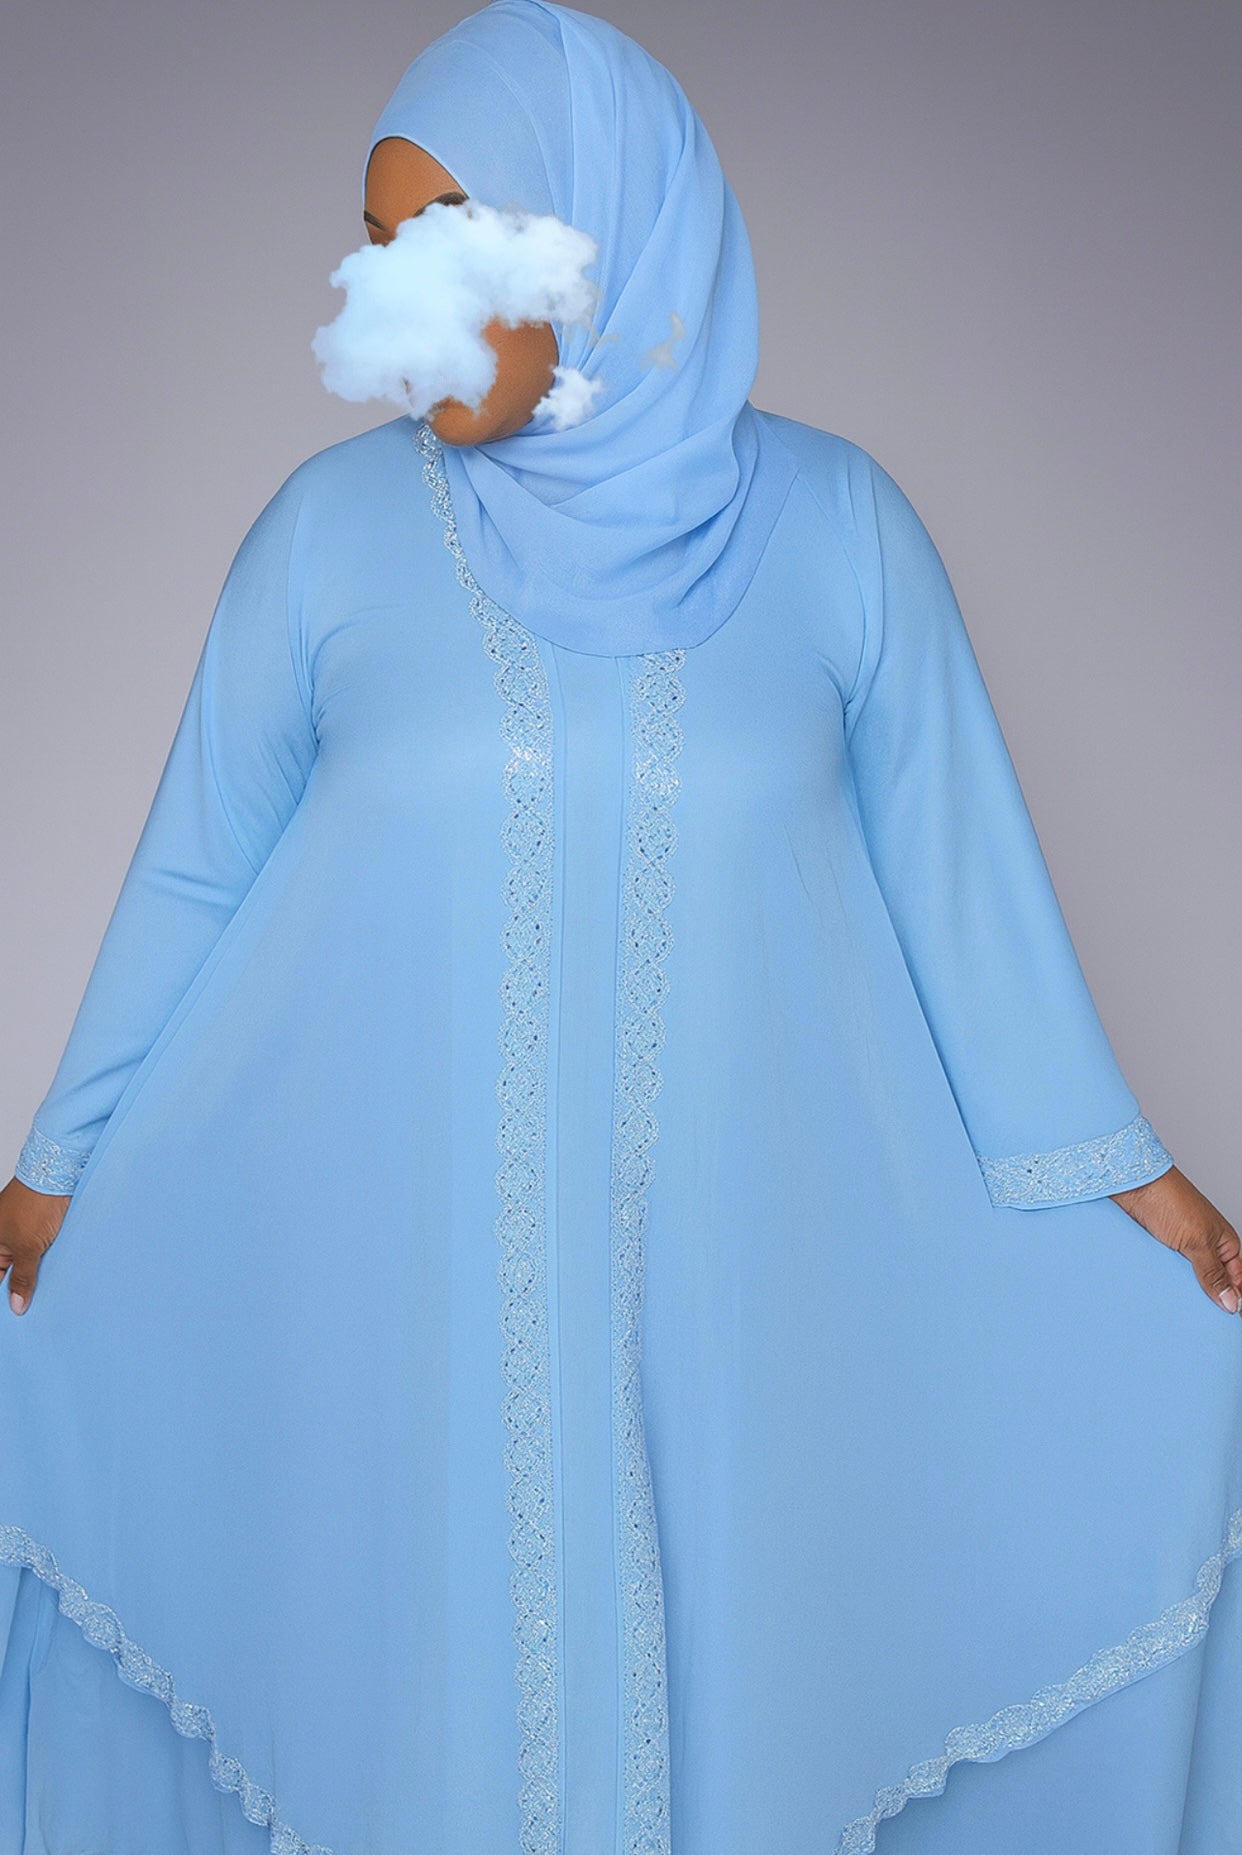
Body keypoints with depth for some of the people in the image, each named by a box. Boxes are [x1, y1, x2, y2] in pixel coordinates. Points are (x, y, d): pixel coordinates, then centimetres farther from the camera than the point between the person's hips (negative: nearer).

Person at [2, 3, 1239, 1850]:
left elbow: (958, 864, 2)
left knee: (729, 1677, 12)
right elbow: (196, 870, 5)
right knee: (431, 1701, 12)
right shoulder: (331, 526, -2)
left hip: (738, 1265, 0)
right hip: (405, 1276, 1)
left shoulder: (833, 522, -3)